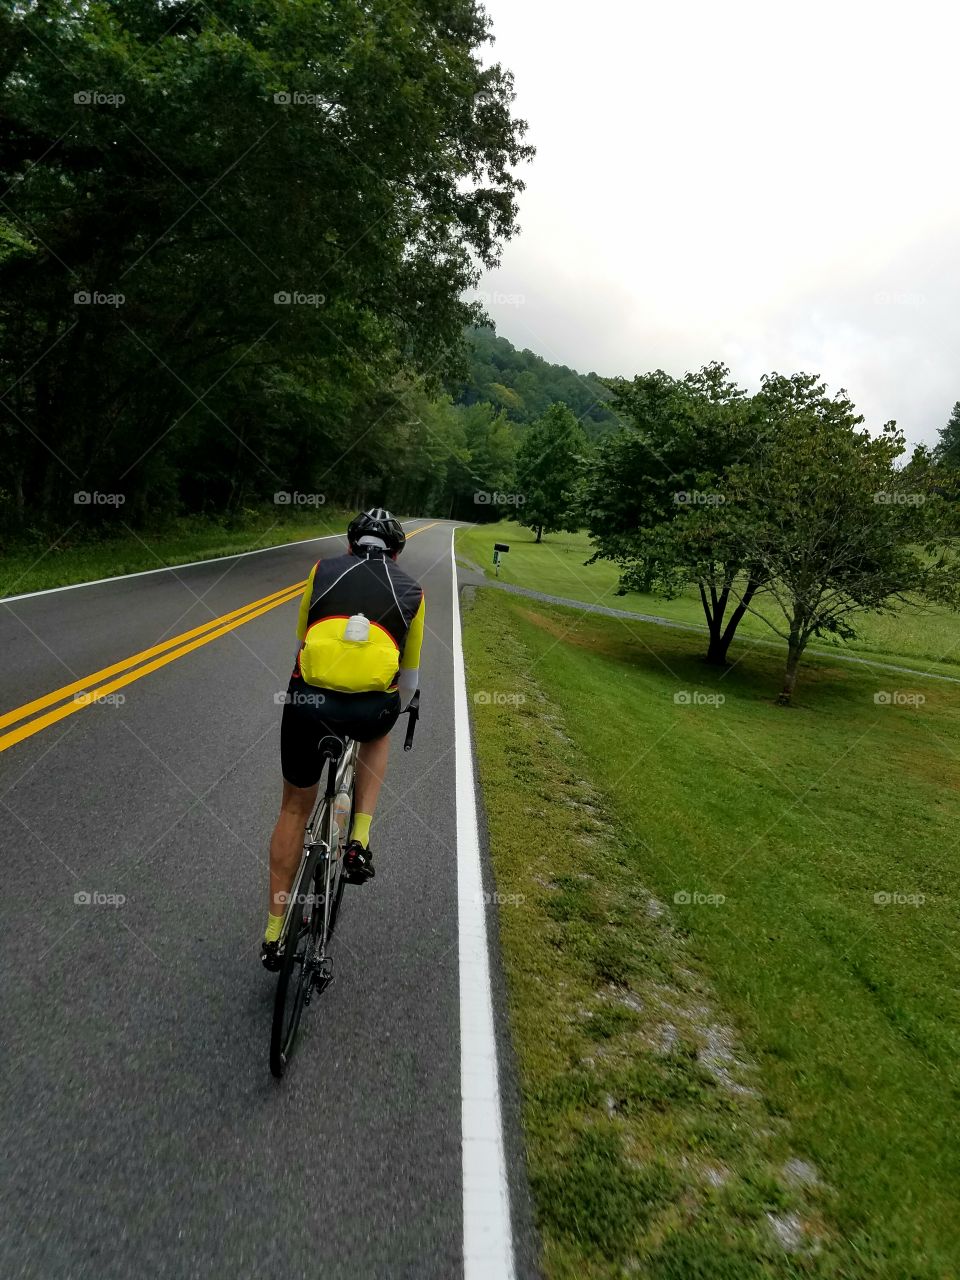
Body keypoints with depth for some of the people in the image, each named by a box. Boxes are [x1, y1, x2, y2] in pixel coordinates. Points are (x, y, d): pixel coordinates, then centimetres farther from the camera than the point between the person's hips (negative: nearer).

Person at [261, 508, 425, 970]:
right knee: (377, 734, 38)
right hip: (369, 710, -1)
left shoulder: (323, 570, 19)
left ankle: (274, 932, 33)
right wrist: (393, 712, 46)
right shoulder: (411, 591, 17)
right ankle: (359, 841, 24)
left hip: (306, 701, 1)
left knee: (295, 808, 24)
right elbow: (409, 675, 26)